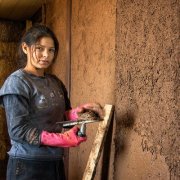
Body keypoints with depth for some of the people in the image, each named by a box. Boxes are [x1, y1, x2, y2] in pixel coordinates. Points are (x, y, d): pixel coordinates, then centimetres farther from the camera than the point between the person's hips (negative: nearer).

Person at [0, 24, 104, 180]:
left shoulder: (55, 81, 9)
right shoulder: (17, 82, -12)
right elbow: (18, 130, -18)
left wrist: (81, 110, -10)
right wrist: (62, 139, -22)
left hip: (56, 162, 7)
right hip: (28, 164, -7)